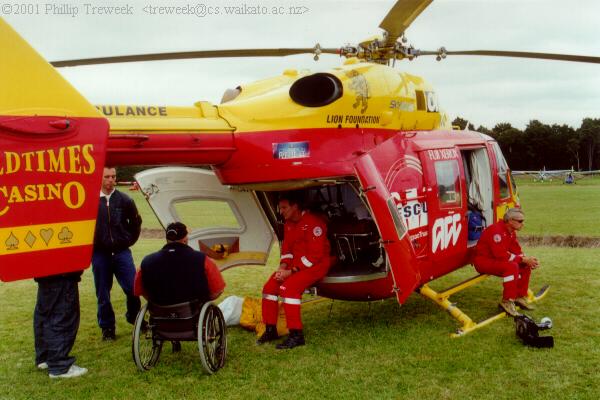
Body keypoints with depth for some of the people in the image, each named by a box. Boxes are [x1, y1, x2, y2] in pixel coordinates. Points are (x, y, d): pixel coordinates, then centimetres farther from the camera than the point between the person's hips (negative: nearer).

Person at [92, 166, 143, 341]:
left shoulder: (124, 200, 0)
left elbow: (135, 222, 14)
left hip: (121, 252, 1)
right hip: (99, 254, -1)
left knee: (133, 288, -2)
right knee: (103, 294, 7)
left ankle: (134, 317, 23)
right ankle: (107, 328, 22)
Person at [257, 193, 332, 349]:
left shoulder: (312, 223, -19)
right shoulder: (288, 224, 10)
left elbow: (315, 254, -23)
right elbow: (286, 248, 13)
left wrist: (292, 271, -23)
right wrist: (283, 266, -8)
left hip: (316, 264, -9)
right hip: (296, 263, 9)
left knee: (288, 287, -30)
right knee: (269, 287, -4)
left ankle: (296, 334, -23)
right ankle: (270, 330, 7)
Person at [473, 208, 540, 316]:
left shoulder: (511, 232, 6)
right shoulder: (496, 230, -25)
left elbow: (517, 251, 8)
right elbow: (501, 255, -31)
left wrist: (528, 259, -13)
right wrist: (523, 259, -25)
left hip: (497, 260, 10)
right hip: (483, 261, -10)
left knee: (525, 266, 1)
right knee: (512, 266, -31)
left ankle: (520, 297, 10)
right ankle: (507, 302, -25)